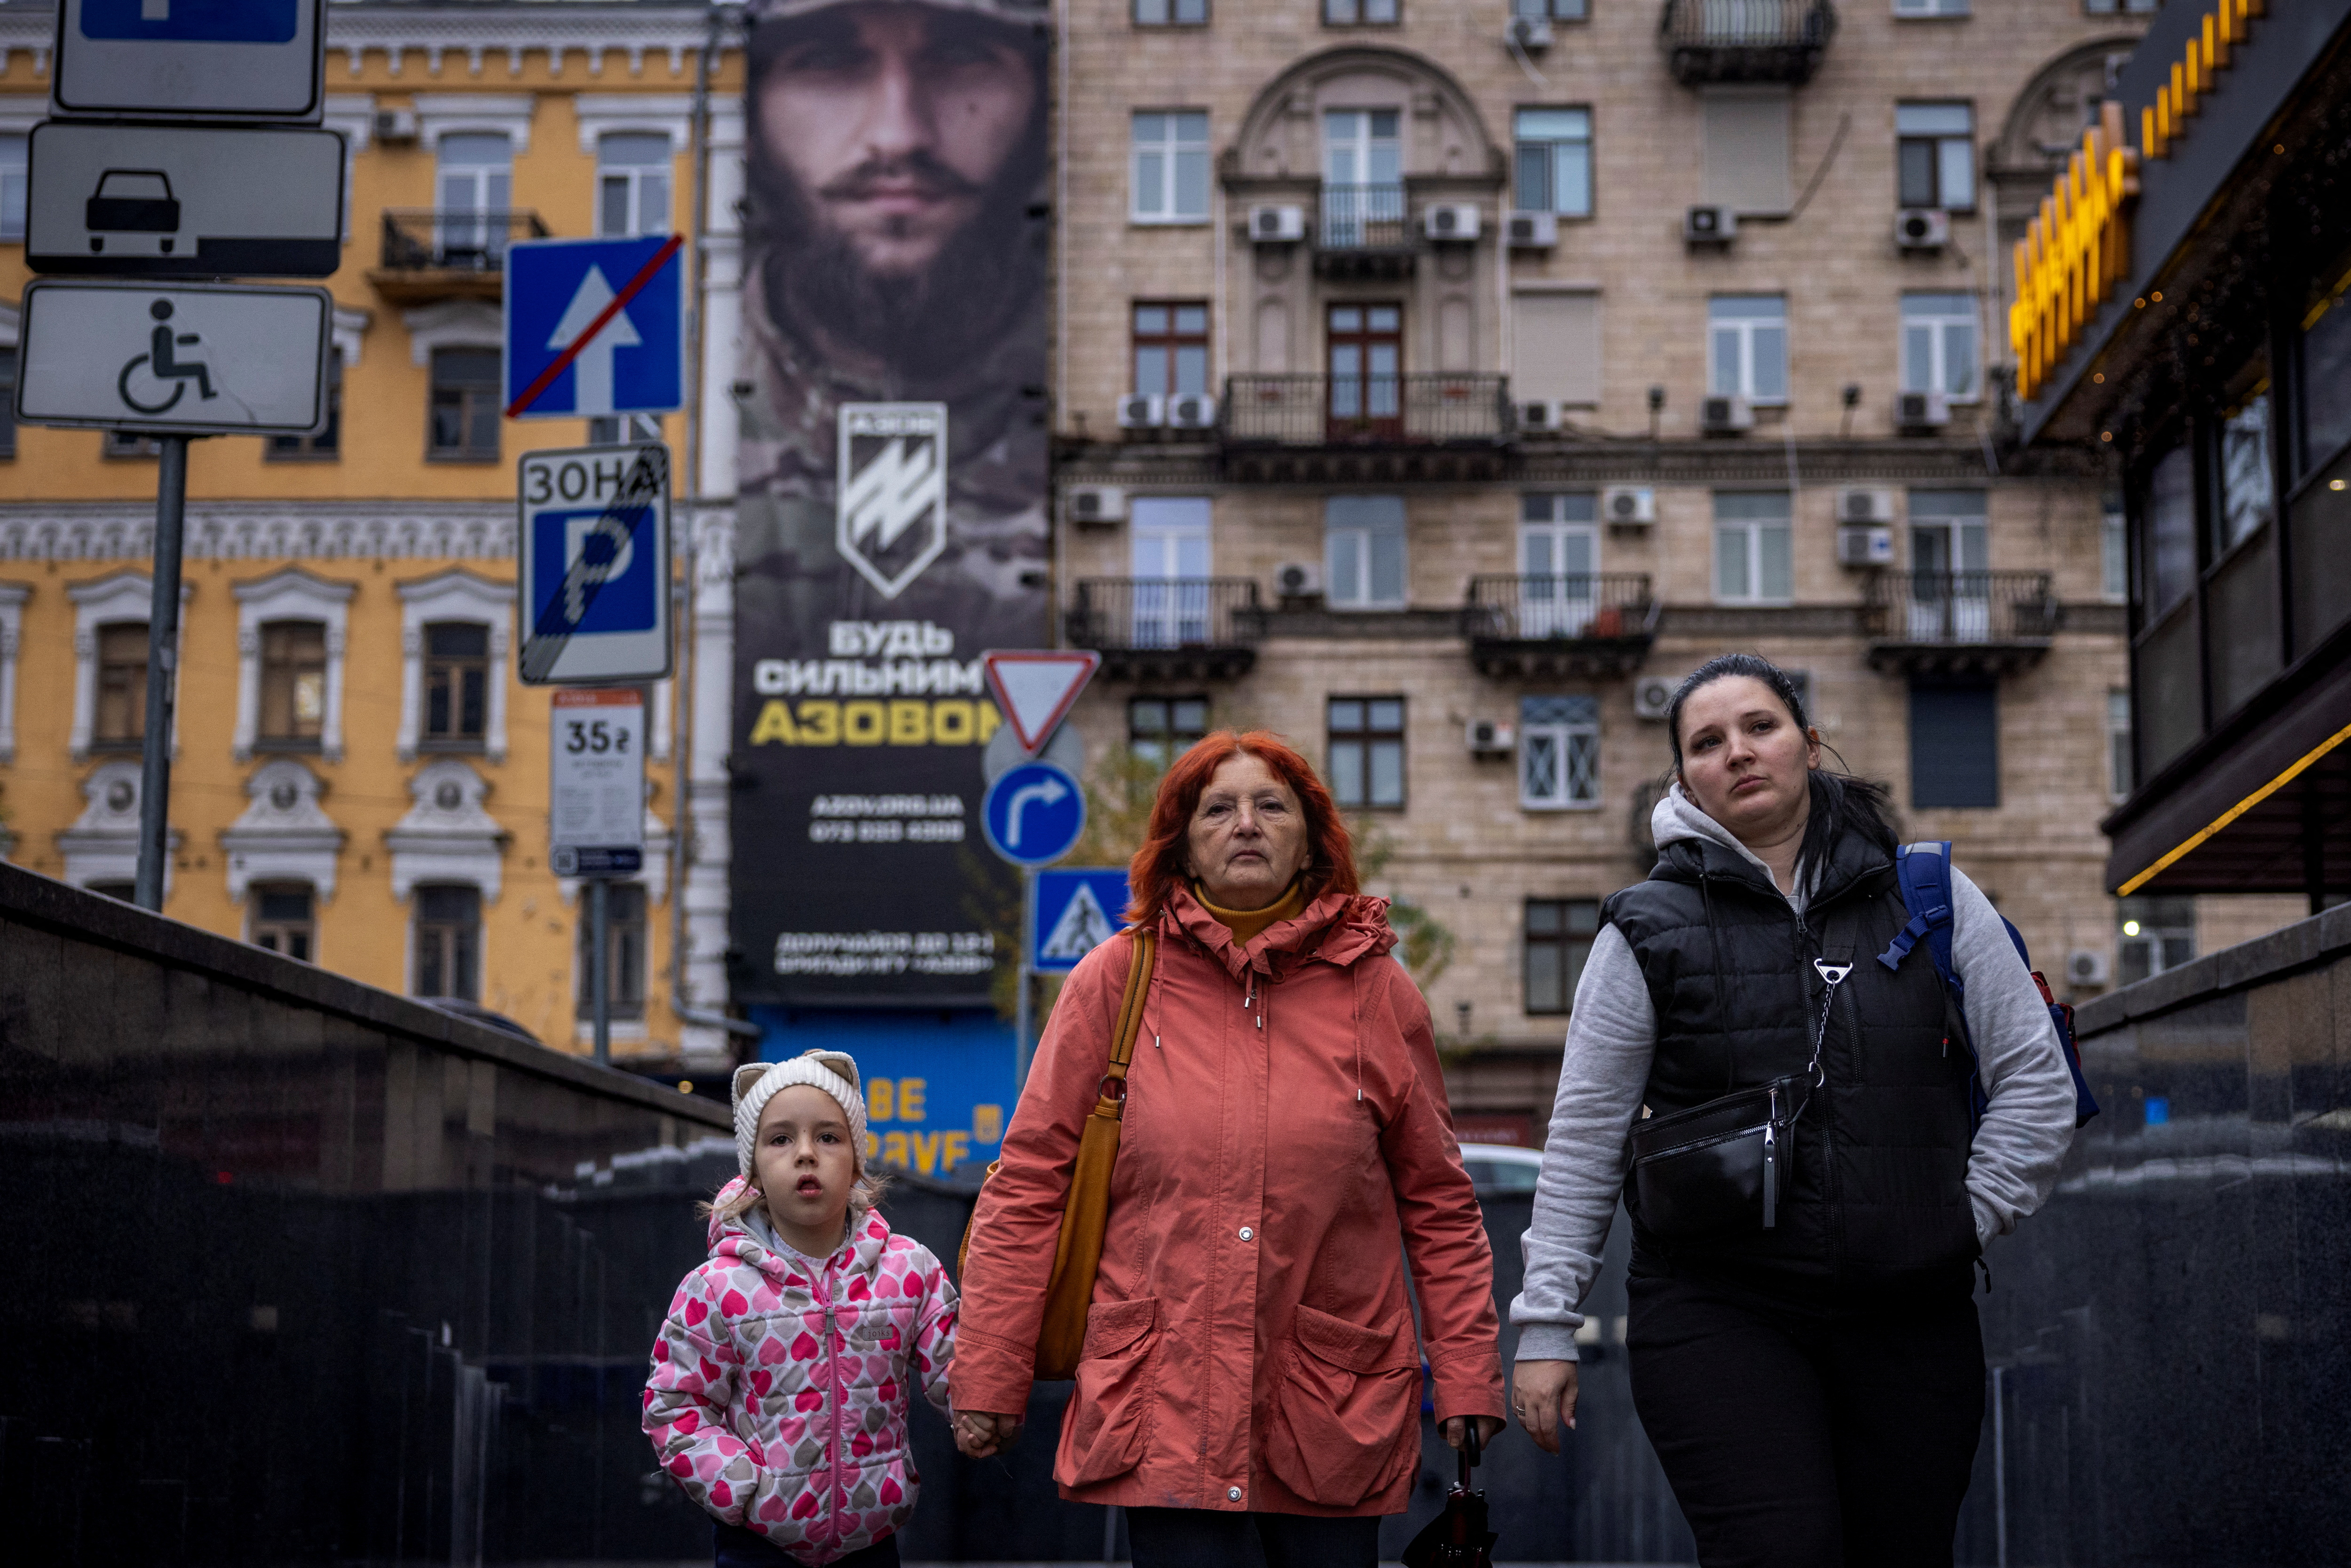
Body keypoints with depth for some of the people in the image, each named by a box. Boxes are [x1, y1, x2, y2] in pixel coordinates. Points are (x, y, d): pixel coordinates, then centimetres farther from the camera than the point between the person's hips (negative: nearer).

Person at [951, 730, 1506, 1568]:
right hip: (1164, 1408, -1)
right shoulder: (1115, 981, 3)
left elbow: (1439, 1205, 10)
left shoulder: (1376, 993, 6)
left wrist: (1467, 1380, 5)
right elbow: (1029, 1185, 4)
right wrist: (989, 1375, 1)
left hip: (1336, 1423, 1)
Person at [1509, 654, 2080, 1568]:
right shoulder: (1650, 931, 3)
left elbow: (2037, 1079, 11)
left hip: (1910, 1318, 2)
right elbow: (1584, 1141, 4)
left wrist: (1969, 1217, 2)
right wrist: (1546, 1324, 2)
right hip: (1715, 1313, -2)